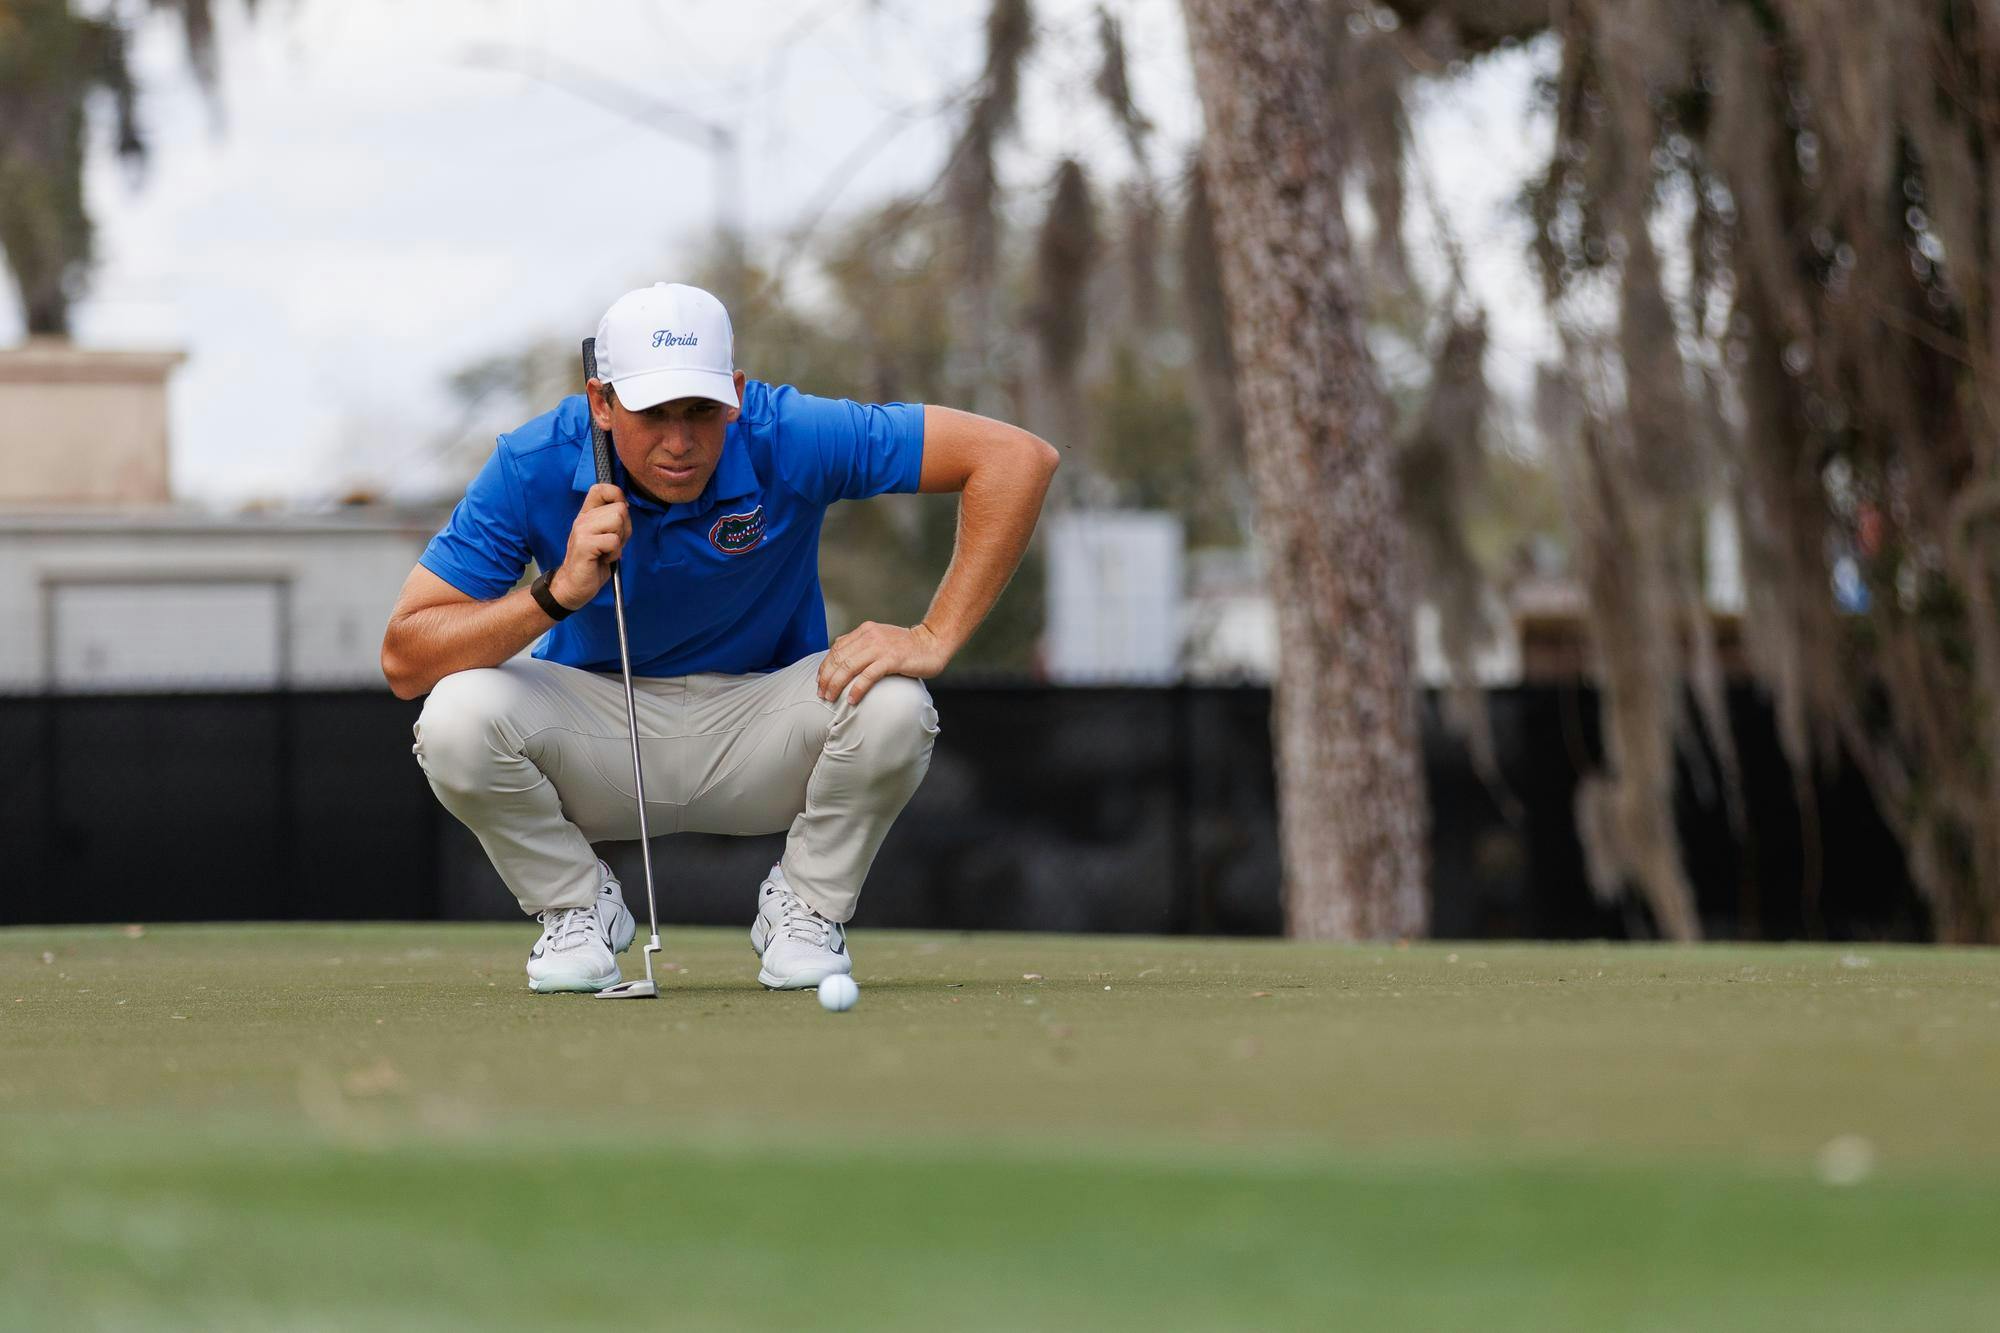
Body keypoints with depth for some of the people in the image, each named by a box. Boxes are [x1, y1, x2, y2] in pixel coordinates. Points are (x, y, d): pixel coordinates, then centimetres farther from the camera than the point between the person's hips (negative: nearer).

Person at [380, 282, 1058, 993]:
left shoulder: (789, 440, -23)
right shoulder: (533, 468, -21)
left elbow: (1016, 457, -22)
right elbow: (404, 660, -22)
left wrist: (933, 639, -27)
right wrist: (560, 593, -36)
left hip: (760, 739, 0)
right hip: (599, 729, 0)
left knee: (890, 705, -31)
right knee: (457, 716, -30)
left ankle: (806, 908, -1)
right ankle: (576, 907, 0)